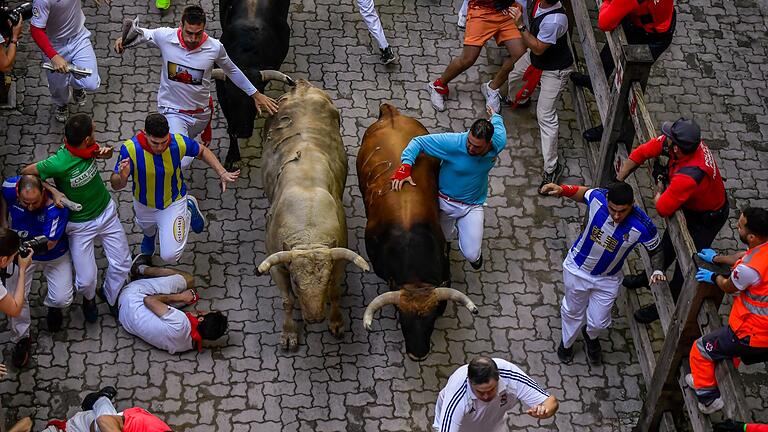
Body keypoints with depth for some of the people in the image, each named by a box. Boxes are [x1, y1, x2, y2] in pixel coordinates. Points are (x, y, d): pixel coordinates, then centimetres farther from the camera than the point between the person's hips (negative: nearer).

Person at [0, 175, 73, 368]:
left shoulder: (56, 207, -37)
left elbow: (49, 243, -30)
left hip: (54, 256, -2)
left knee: (62, 299, -12)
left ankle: (52, 305, 28)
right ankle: (21, 339, 18)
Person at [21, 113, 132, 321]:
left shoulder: (89, 148, -18)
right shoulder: (58, 163, -33)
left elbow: (104, 152, 6)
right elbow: (26, 172, -18)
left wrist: (105, 152, -18)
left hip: (106, 212, 5)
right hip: (80, 225, -5)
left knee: (122, 265, 10)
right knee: (86, 280, -1)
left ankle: (112, 298, 42)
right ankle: (89, 298, 38)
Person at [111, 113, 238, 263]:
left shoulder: (178, 142, -30)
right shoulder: (130, 148, -34)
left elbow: (202, 151, -7)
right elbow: (116, 185, -26)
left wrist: (222, 173, -17)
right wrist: (122, 177, -50)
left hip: (174, 204, -1)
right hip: (143, 205, 1)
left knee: (170, 256, -8)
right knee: (148, 230, 30)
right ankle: (150, 234, 71)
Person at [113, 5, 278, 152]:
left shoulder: (215, 47, -16)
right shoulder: (165, 37, -19)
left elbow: (232, 70, 2)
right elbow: (143, 34, 2)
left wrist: (255, 94, 8)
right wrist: (124, 38, -19)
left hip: (201, 112, 3)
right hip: (173, 111, -3)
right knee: (183, 159, -22)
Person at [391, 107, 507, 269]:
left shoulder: (499, 142, -22)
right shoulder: (453, 142, -33)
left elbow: (497, 122, 2)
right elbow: (418, 142, -27)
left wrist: (494, 116, 28)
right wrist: (405, 168, -42)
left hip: (472, 206, 1)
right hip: (445, 201, -1)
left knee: (472, 256, -5)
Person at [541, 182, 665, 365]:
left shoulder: (643, 227, -33)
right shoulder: (598, 198, -31)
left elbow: (655, 250, -11)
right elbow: (582, 192, -4)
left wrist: (657, 270, -29)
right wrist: (562, 189, -22)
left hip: (607, 279, 0)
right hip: (577, 268, 0)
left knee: (598, 322, 17)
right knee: (573, 311, 24)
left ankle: (591, 336, 56)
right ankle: (567, 342, 57)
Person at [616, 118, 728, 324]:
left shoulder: (688, 176, -47)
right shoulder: (690, 141, -24)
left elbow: (662, 209, -33)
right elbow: (641, 153, -13)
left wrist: (658, 193, -10)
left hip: (707, 218, -8)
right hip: (691, 205, 8)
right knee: (668, 243, 28)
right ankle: (650, 277, 54)